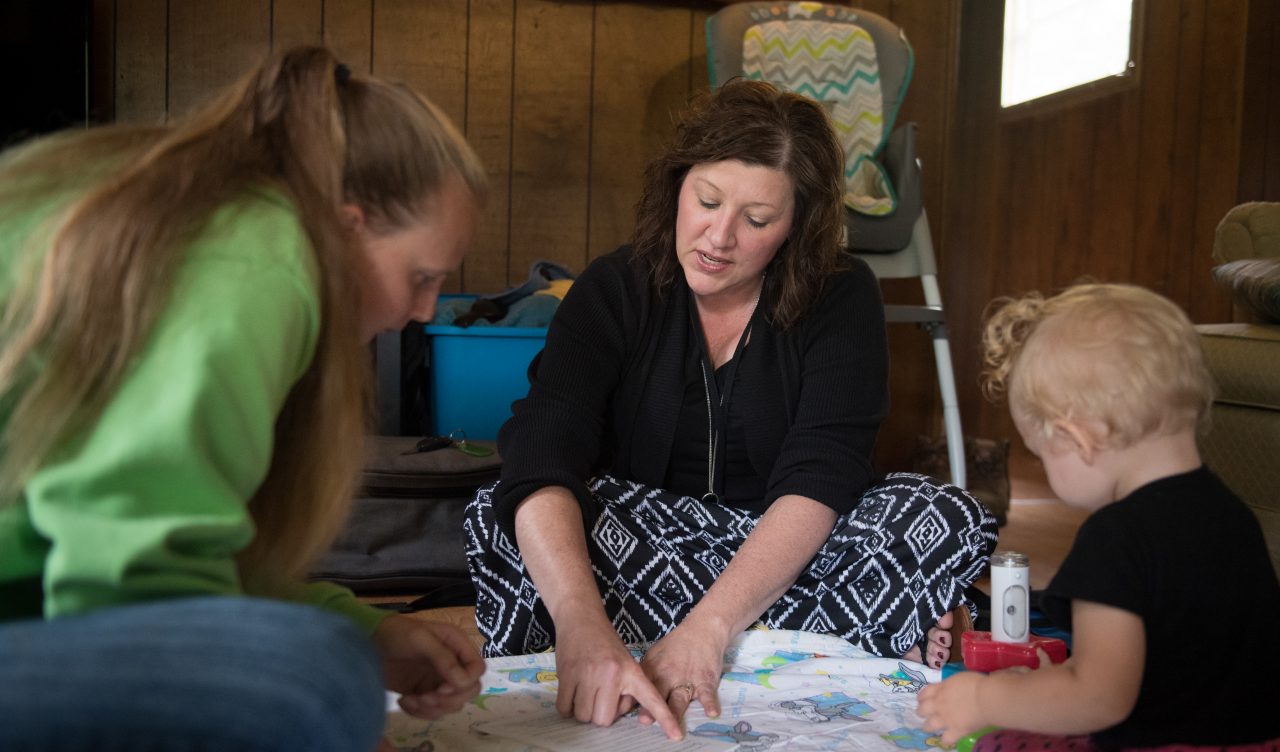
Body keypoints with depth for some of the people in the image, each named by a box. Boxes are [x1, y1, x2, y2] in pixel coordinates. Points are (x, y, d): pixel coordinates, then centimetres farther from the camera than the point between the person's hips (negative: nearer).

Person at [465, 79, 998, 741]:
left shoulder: (841, 298, -11)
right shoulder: (614, 290, -11)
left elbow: (820, 477, -22)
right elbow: (541, 460, -27)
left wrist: (709, 625, -38)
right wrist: (583, 628, -45)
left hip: (784, 548, -1)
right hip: (645, 536, 1)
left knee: (949, 518, -25)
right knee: (498, 518, -30)